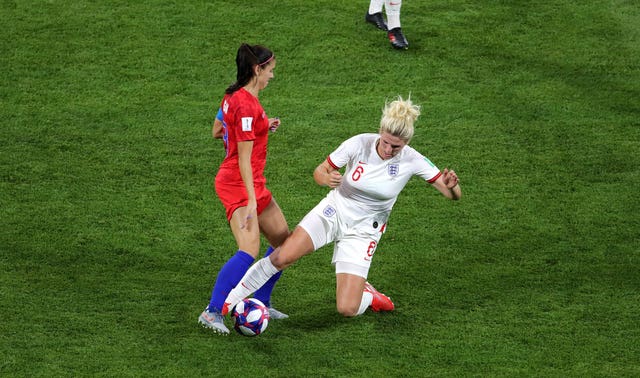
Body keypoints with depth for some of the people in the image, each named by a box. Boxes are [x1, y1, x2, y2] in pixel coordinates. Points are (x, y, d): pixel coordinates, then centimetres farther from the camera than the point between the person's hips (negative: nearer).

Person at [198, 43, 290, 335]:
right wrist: (251, 200, -24)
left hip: (253, 183, 11)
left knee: (283, 240, 15)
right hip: (237, 184, -11)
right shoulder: (247, 105, -20)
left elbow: (217, 131, 23)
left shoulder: (233, 97, 9)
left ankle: (261, 303, 23)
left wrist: (261, 127, 20)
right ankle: (212, 313, -19)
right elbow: (244, 158, -22)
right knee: (249, 250, -22)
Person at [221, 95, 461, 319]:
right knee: (282, 257, -21)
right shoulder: (360, 144, -18)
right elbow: (319, 171, -7)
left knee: (347, 309, -12)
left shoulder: (412, 161, -18)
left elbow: (454, 195, -15)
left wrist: (451, 186, -39)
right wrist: (327, 178, -31)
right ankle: (229, 302, -3)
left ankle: (370, 296, 25)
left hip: (363, 230, 0)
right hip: (333, 211, 0)